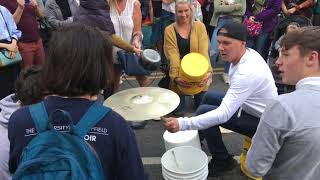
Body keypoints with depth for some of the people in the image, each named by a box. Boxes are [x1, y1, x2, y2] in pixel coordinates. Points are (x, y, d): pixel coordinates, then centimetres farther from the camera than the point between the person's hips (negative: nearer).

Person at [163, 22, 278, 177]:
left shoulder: (247, 72, -35)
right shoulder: (249, 53, -7)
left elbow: (224, 114, -39)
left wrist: (183, 124, -44)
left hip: (261, 122, -9)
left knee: (203, 111, -18)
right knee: (209, 97, 14)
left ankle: (223, 161, 1)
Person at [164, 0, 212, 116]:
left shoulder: (200, 26, -4)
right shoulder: (169, 30, -6)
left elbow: (203, 51, -14)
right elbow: (173, 55, -15)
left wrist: (208, 71, -31)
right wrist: (175, 76, -30)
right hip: (179, 73, -1)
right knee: (178, 111, 3)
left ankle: (196, 95, 41)